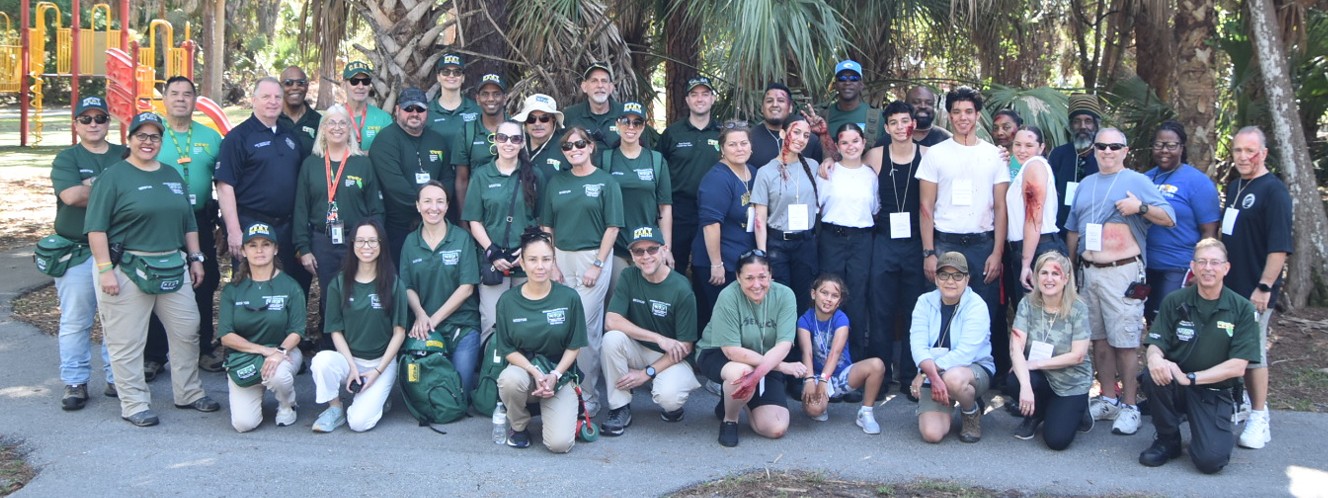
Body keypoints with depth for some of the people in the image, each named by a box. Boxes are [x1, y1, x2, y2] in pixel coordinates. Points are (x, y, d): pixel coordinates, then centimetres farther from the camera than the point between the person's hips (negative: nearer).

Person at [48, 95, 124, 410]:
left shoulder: (125, 156, 12)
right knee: (75, 321, 1)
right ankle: (75, 382, 9)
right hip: (77, 253, -2)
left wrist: (89, 191, -11)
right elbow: (70, 195, -15)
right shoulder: (67, 159, 3)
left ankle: (117, 378, 15)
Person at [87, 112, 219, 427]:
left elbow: (188, 223, 22)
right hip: (128, 268, -6)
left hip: (173, 268, 6)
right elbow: (96, 227, -10)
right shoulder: (114, 176, -4)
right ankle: (134, 405, 8)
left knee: (187, 330, 9)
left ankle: (188, 394, 23)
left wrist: (195, 258, 16)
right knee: (127, 341, -1)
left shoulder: (172, 177, 16)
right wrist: (105, 269, -16)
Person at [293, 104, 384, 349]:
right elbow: (301, 209, 6)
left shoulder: (363, 164, 4)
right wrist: (304, 249, -1)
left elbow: (376, 209, 3)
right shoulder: (311, 164, 8)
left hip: (357, 243, -1)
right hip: (322, 243, 1)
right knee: (328, 300, 5)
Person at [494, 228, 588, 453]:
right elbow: (508, 349, -3)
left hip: (559, 373, -1)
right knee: (510, 380, -38)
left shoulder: (569, 298, -6)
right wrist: (535, 373, -18)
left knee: (559, 443, -20)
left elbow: (574, 346, 0)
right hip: (523, 366, 1)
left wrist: (555, 375, -14)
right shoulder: (508, 300, -4)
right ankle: (519, 426, -5)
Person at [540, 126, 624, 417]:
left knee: (587, 329, -5)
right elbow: (546, 226, 11)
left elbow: (612, 227, -4)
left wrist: (597, 265, -10)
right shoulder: (557, 182, 11)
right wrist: (551, 263, 1)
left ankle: (589, 397, 3)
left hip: (593, 259, -4)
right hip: (561, 259, 4)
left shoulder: (605, 182, 0)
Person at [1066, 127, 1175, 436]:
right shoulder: (1086, 184, 18)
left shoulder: (1136, 181, 1)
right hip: (1089, 272, 6)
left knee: (1125, 342, -6)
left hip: (1122, 272, -6)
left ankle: (1129, 407, -1)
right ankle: (1108, 399, 19)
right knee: (1099, 339, 9)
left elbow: (1169, 218, -4)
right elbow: (1073, 230, 22)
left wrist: (1140, 207, -19)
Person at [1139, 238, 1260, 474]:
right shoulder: (1174, 302, -1)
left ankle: (1207, 431, 15)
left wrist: (1191, 378, -22)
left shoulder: (1242, 310, -6)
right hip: (1174, 385, 2)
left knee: (1210, 460, -24)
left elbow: (1237, 366, -12)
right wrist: (1155, 358, -31)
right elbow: (1155, 344, -5)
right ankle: (1167, 440, -7)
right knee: (1152, 375, -34)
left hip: (1214, 393, -1)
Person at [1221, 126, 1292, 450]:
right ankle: (1241, 401, 28)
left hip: (1254, 292, -7)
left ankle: (1259, 420, 5)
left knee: (1253, 353, -3)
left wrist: (1264, 287, -21)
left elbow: (1280, 247, -18)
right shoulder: (1234, 187, 12)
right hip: (1229, 286, 7)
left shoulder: (1273, 191, -13)